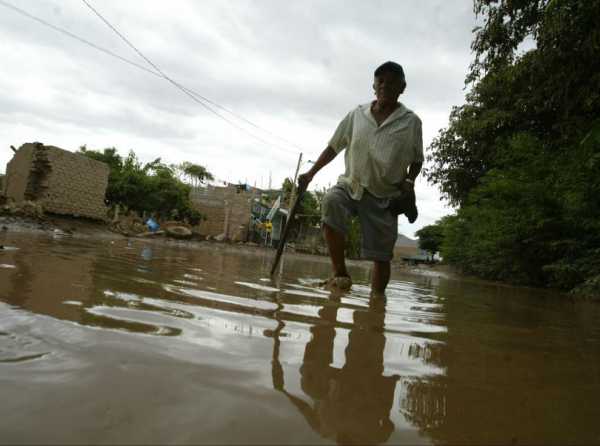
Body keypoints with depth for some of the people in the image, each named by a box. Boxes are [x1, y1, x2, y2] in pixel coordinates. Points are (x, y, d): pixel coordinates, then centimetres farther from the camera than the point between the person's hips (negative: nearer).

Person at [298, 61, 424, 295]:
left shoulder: (411, 121, 4)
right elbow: (333, 147, 13)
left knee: (381, 256, -3)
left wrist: (409, 182, -8)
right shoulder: (357, 114, 7)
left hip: (385, 196, 0)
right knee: (331, 201, -32)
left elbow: (417, 160, 11)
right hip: (351, 184, 1)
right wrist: (311, 173, 5)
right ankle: (340, 274, -24)